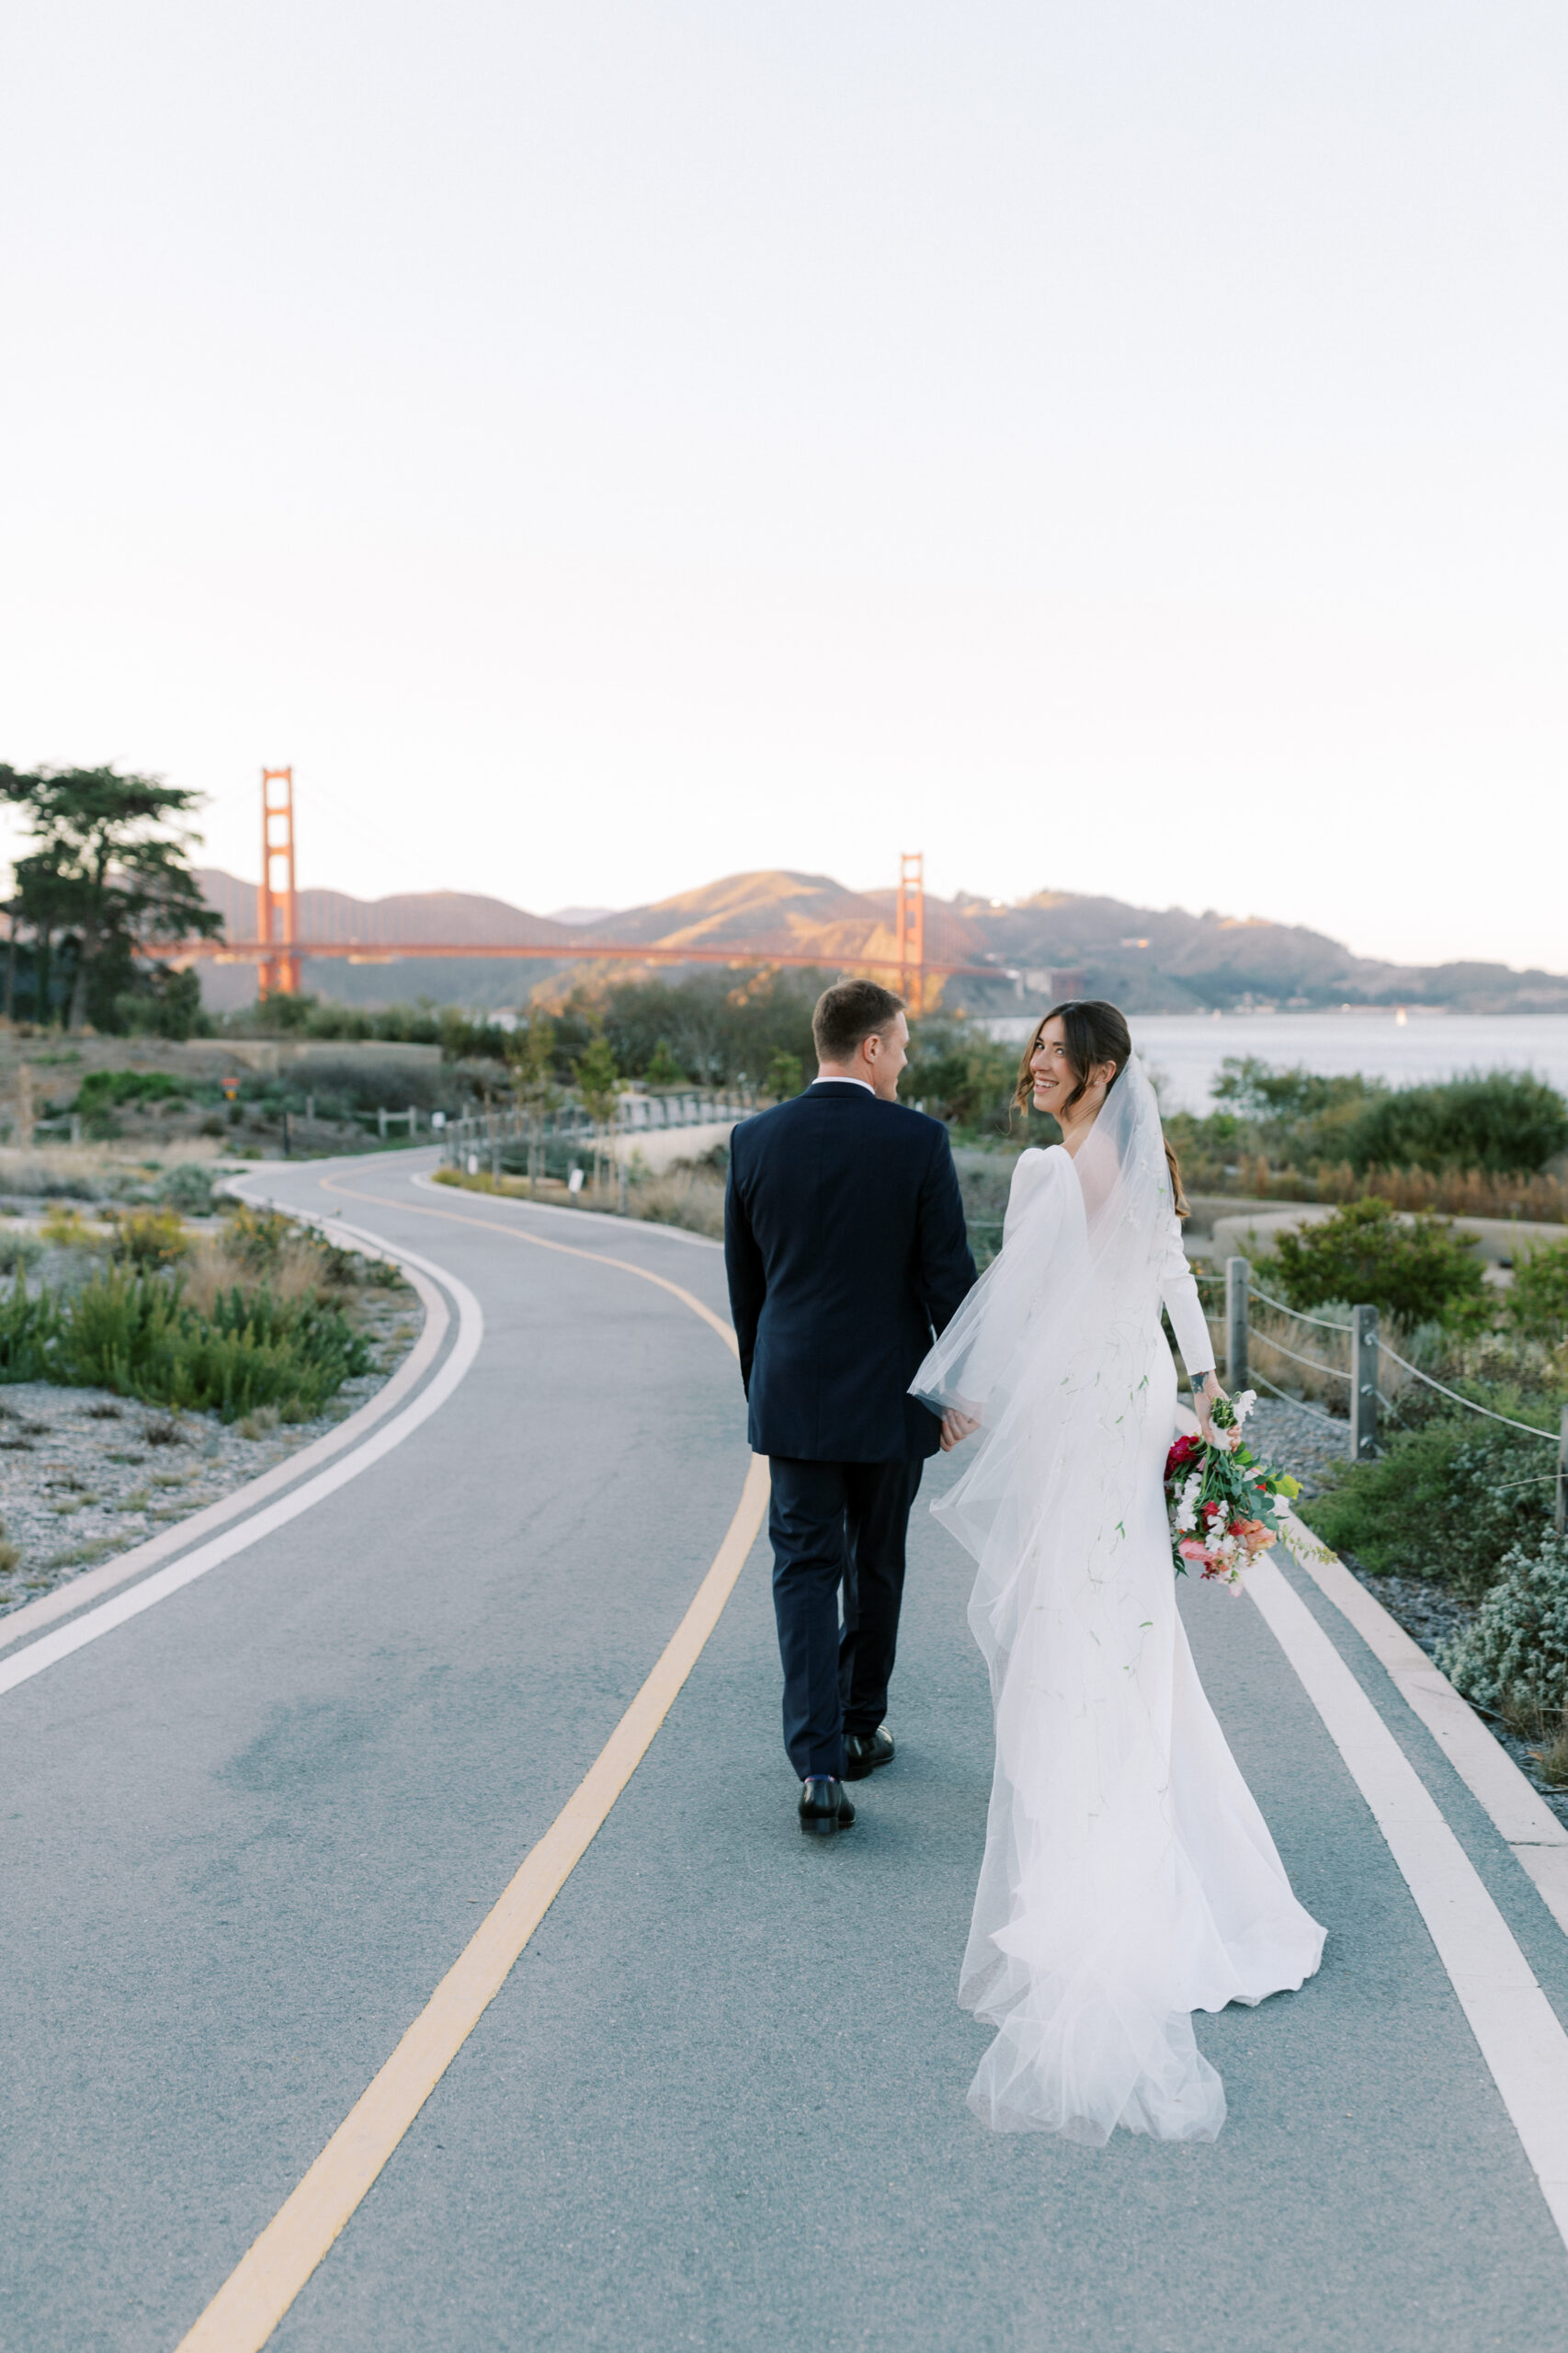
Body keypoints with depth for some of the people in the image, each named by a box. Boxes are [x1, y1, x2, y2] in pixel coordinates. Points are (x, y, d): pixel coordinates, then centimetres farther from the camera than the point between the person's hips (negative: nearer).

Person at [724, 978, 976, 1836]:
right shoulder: (918, 1140, -11)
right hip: (889, 1396, -1)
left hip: (792, 1395, 1)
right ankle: (861, 1728, 34)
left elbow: (742, 1278, 6)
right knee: (877, 1565, 17)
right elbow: (948, 1273, -10)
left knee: (805, 1570, 5)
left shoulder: (755, 1139, -2)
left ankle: (819, 1764, -5)